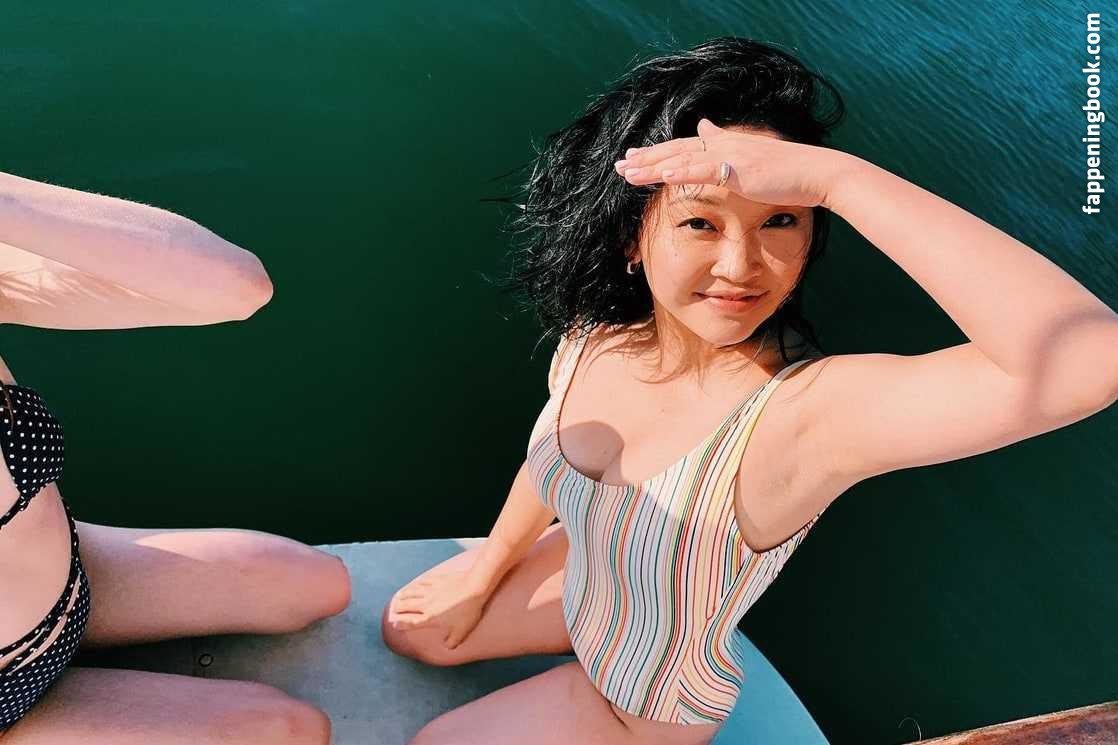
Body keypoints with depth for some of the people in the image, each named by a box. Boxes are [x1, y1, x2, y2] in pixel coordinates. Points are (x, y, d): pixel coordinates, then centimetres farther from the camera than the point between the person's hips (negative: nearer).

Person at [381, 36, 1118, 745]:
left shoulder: (808, 409, -41)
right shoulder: (600, 331, -23)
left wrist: (835, 174, -56)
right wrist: (488, 564, 14)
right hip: (582, 580, 5)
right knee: (410, 632, 26)